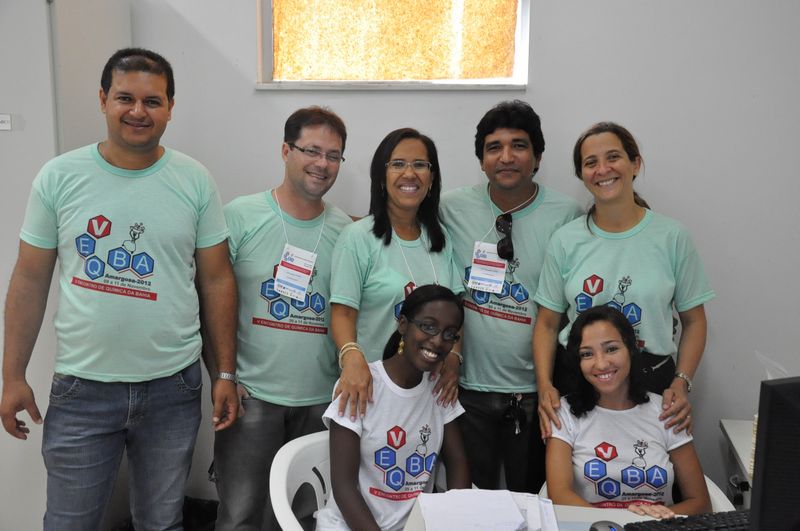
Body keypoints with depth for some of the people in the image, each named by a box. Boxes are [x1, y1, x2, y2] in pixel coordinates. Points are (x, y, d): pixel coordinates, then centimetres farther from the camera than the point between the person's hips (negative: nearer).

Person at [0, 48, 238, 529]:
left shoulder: (195, 182, -2)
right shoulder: (59, 177, -3)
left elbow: (217, 280, 1)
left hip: (173, 387, 1)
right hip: (82, 389, 0)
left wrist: (227, 373, 0)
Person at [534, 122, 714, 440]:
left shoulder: (672, 237, -2)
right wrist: (545, 385, -10)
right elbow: (548, 322, 4)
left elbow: (693, 320, 4)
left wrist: (681, 383, -9)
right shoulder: (565, 241, 0)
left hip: (652, 381, 0)